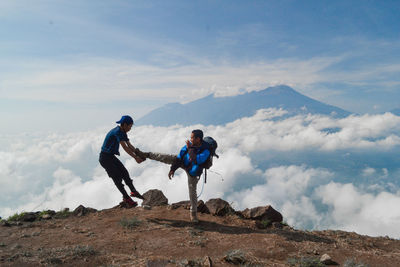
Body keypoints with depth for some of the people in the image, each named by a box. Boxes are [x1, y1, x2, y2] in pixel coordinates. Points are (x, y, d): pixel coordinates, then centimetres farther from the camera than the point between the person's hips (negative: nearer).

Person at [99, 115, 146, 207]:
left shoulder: (122, 132, 7)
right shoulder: (117, 131, -24)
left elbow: (130, 146, 7)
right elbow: (125, 147, -28)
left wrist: (140, 155, -1)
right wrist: (135, 157, -27)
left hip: (111, 156, 9)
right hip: (105, 157, -9)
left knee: (124, 172, 11)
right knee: (117, 178, -5)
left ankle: (133, 191, 22)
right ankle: (126, 198, 4)